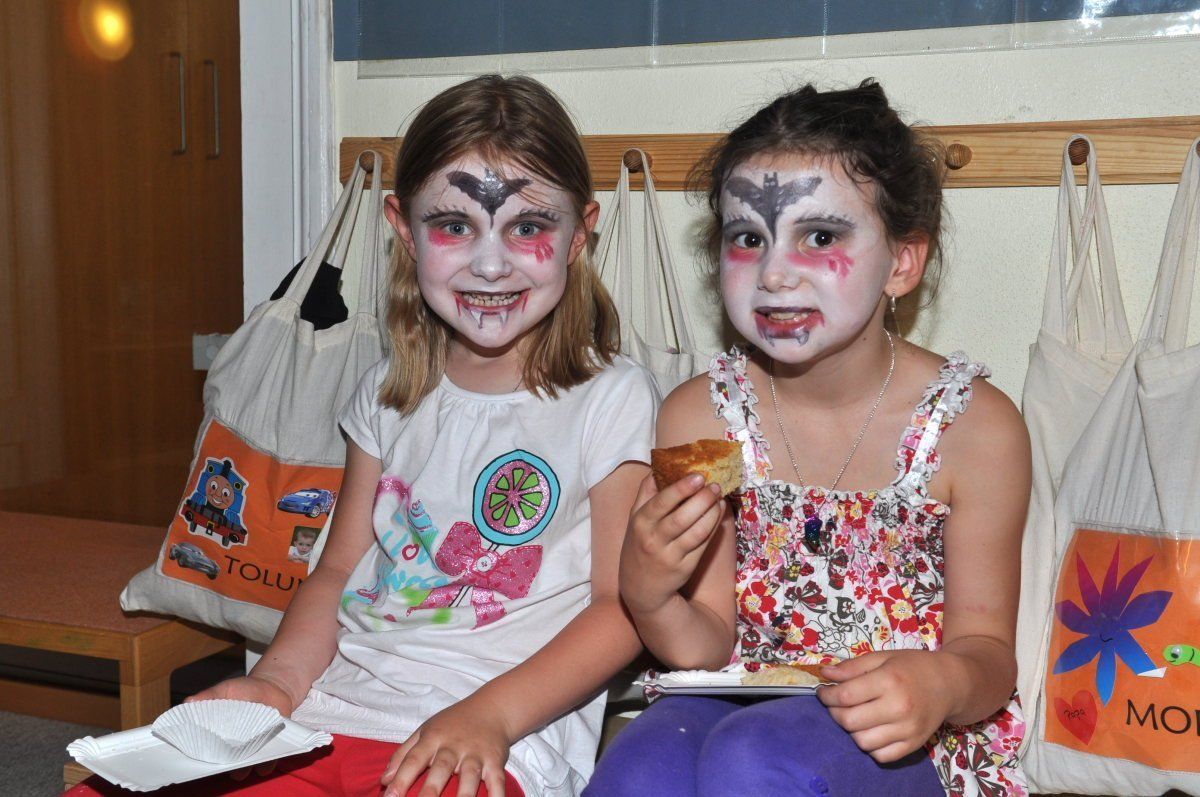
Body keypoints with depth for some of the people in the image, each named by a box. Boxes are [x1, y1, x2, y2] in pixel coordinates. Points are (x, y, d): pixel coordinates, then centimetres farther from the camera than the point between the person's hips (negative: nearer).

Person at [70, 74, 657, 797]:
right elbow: (340, 569, 16)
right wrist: (279, 678, -2)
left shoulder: (612, 399, -3)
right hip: (329, 713, 5)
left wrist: (489, 713, -17)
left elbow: (623, 606, -6)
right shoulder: (390, 396, 14)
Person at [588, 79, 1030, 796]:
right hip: (748, 698, 2)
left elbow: (986, 649, -5)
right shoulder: (699, 417, -4)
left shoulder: (975, 426, -11)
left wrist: (945, 682, -29)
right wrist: (650, 599, -23)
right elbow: (711, 647, 0)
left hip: (910, 738, -1)